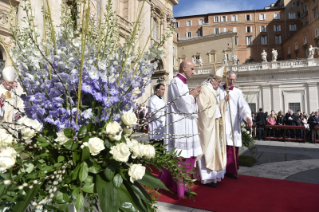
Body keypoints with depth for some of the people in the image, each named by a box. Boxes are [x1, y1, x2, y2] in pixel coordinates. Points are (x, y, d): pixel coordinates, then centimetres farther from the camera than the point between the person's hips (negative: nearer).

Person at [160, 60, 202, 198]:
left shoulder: (183, 83, 18)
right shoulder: (176, 83, -13)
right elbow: (184, 105, -19)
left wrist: (193, 95, 4)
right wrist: (193, 95, -3)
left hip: (185, 125, 10)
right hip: (179, 126, -10)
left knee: (188, 154, 13)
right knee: (179, 156, -2)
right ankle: (179, 187, 11)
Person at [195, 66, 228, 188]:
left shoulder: (213, 91, 15)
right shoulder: (204, 90, -14)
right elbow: (203, 107, -22)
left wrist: (223, 101, 7)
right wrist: (216, 104, -10)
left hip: (214, 123, 10)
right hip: (207, 124, -10)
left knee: (213, 148, 13)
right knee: (208, 149, -5)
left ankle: (212, 174, 24)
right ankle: (207, 178, 4)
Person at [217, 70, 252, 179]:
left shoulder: (238, 92, 11)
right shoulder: (218, 90, 9)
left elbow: (243, 106, -3)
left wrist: (247, 116, -20)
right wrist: (223, 101, -13)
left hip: (234, 125, 2)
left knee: (233, 148, 2)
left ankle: (231, 170, 13)